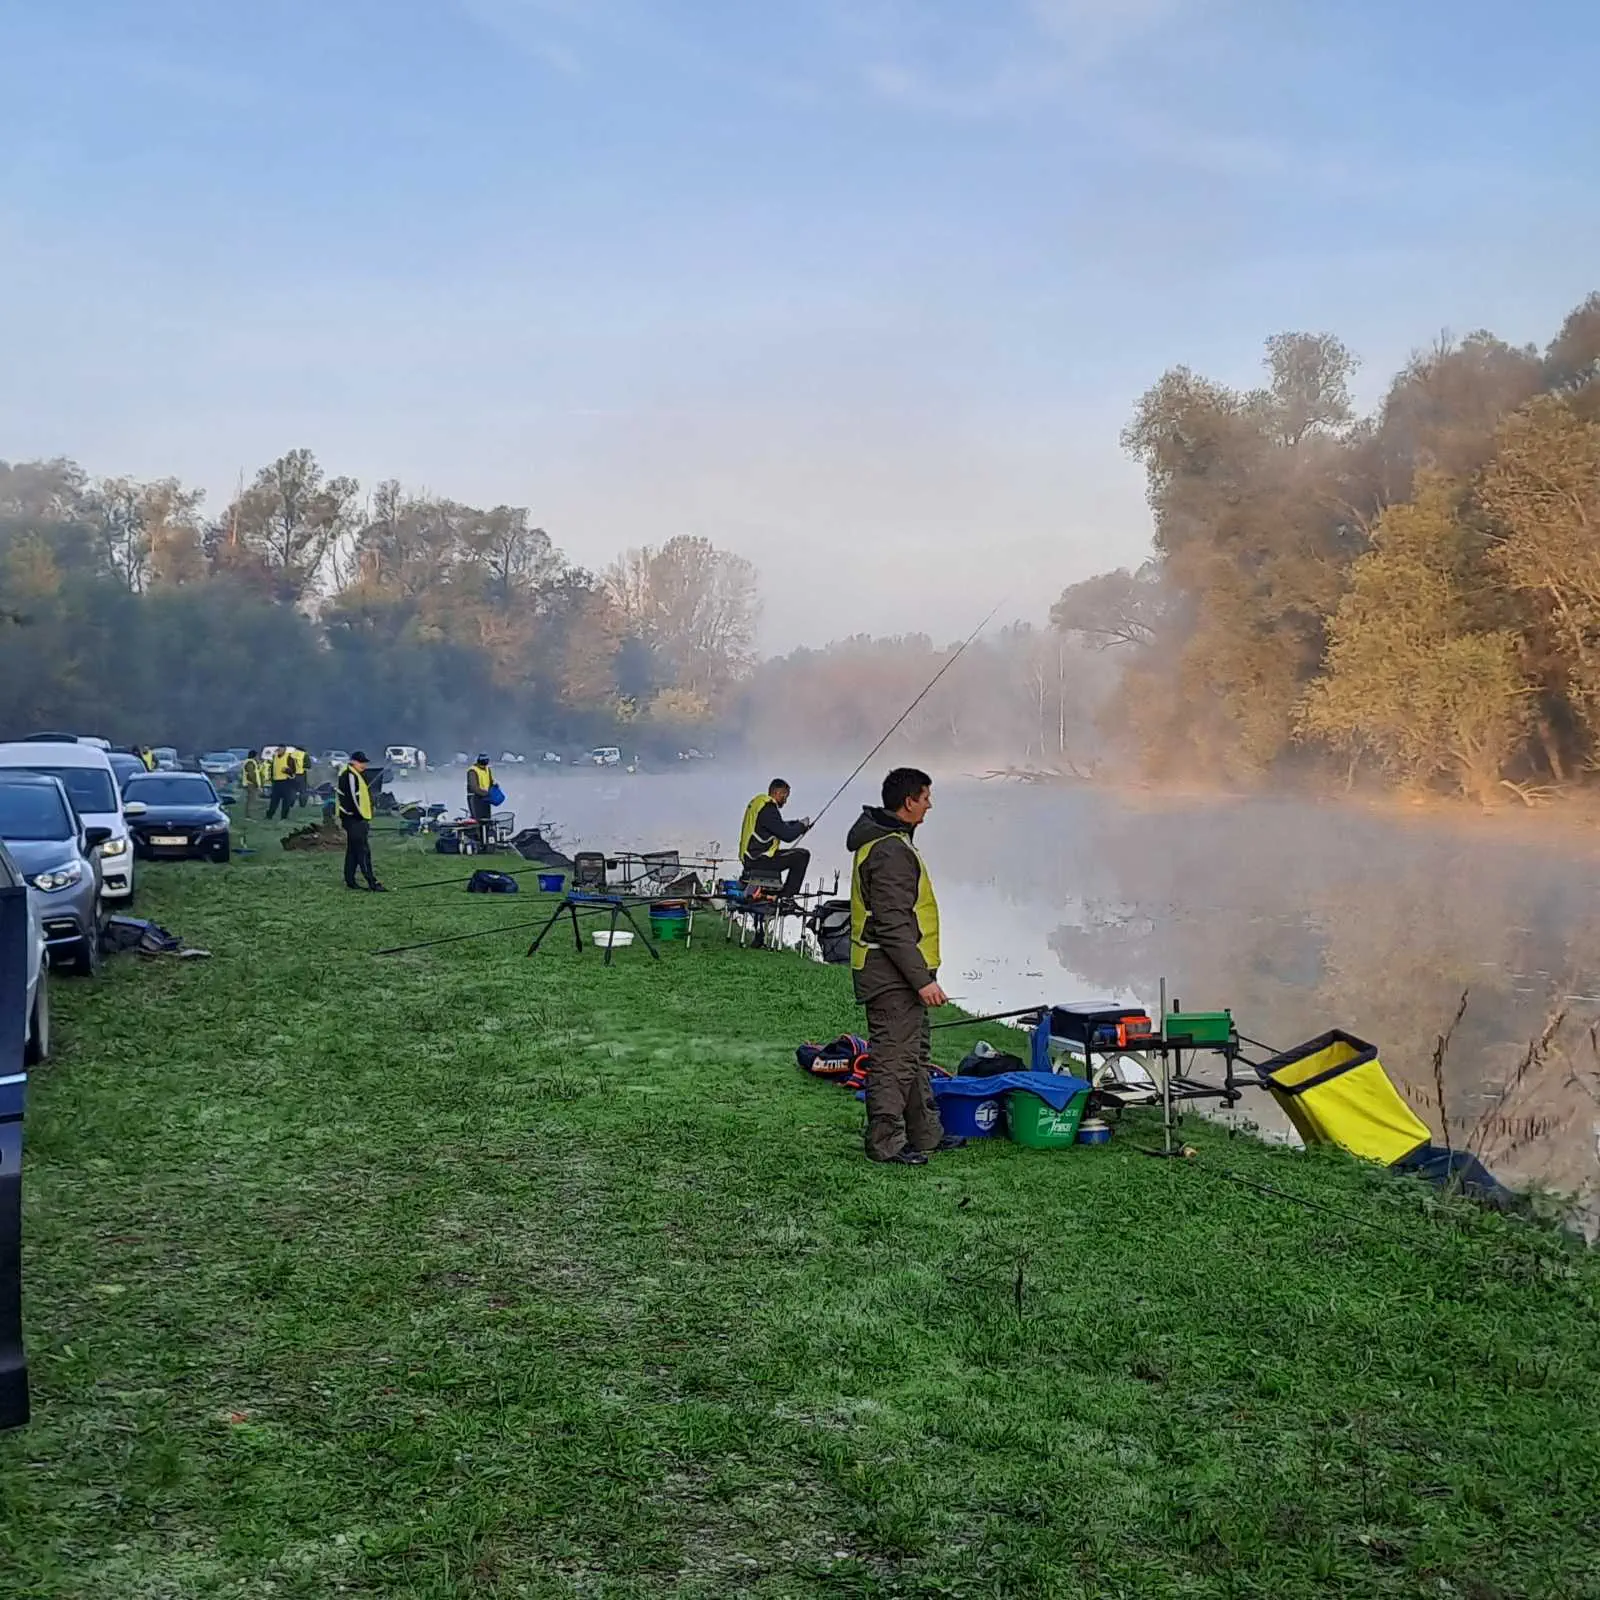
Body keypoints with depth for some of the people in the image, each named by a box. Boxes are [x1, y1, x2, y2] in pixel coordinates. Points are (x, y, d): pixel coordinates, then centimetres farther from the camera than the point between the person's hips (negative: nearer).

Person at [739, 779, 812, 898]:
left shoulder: (757, 802, 13)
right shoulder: (768, 809, -19)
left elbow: (779, 826, 21)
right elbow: (787, 836, -21)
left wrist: (797, 824, 11)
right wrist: (802, 825, -4)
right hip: (758, 860, -11)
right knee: (802, 855, -11)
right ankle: (787, 896, -4)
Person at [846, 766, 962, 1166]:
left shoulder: (886, 839, 14)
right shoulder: (891, 852, -21)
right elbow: (894, 927, -25)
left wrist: (921, 974, 26)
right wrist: (922, 979, -24)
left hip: (901, 973, 11)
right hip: (892, 974, -11)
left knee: (914, 1053, 18)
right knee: (894, 1058, -3)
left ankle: (926, 1133, 29)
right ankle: (886, 1143, 5)